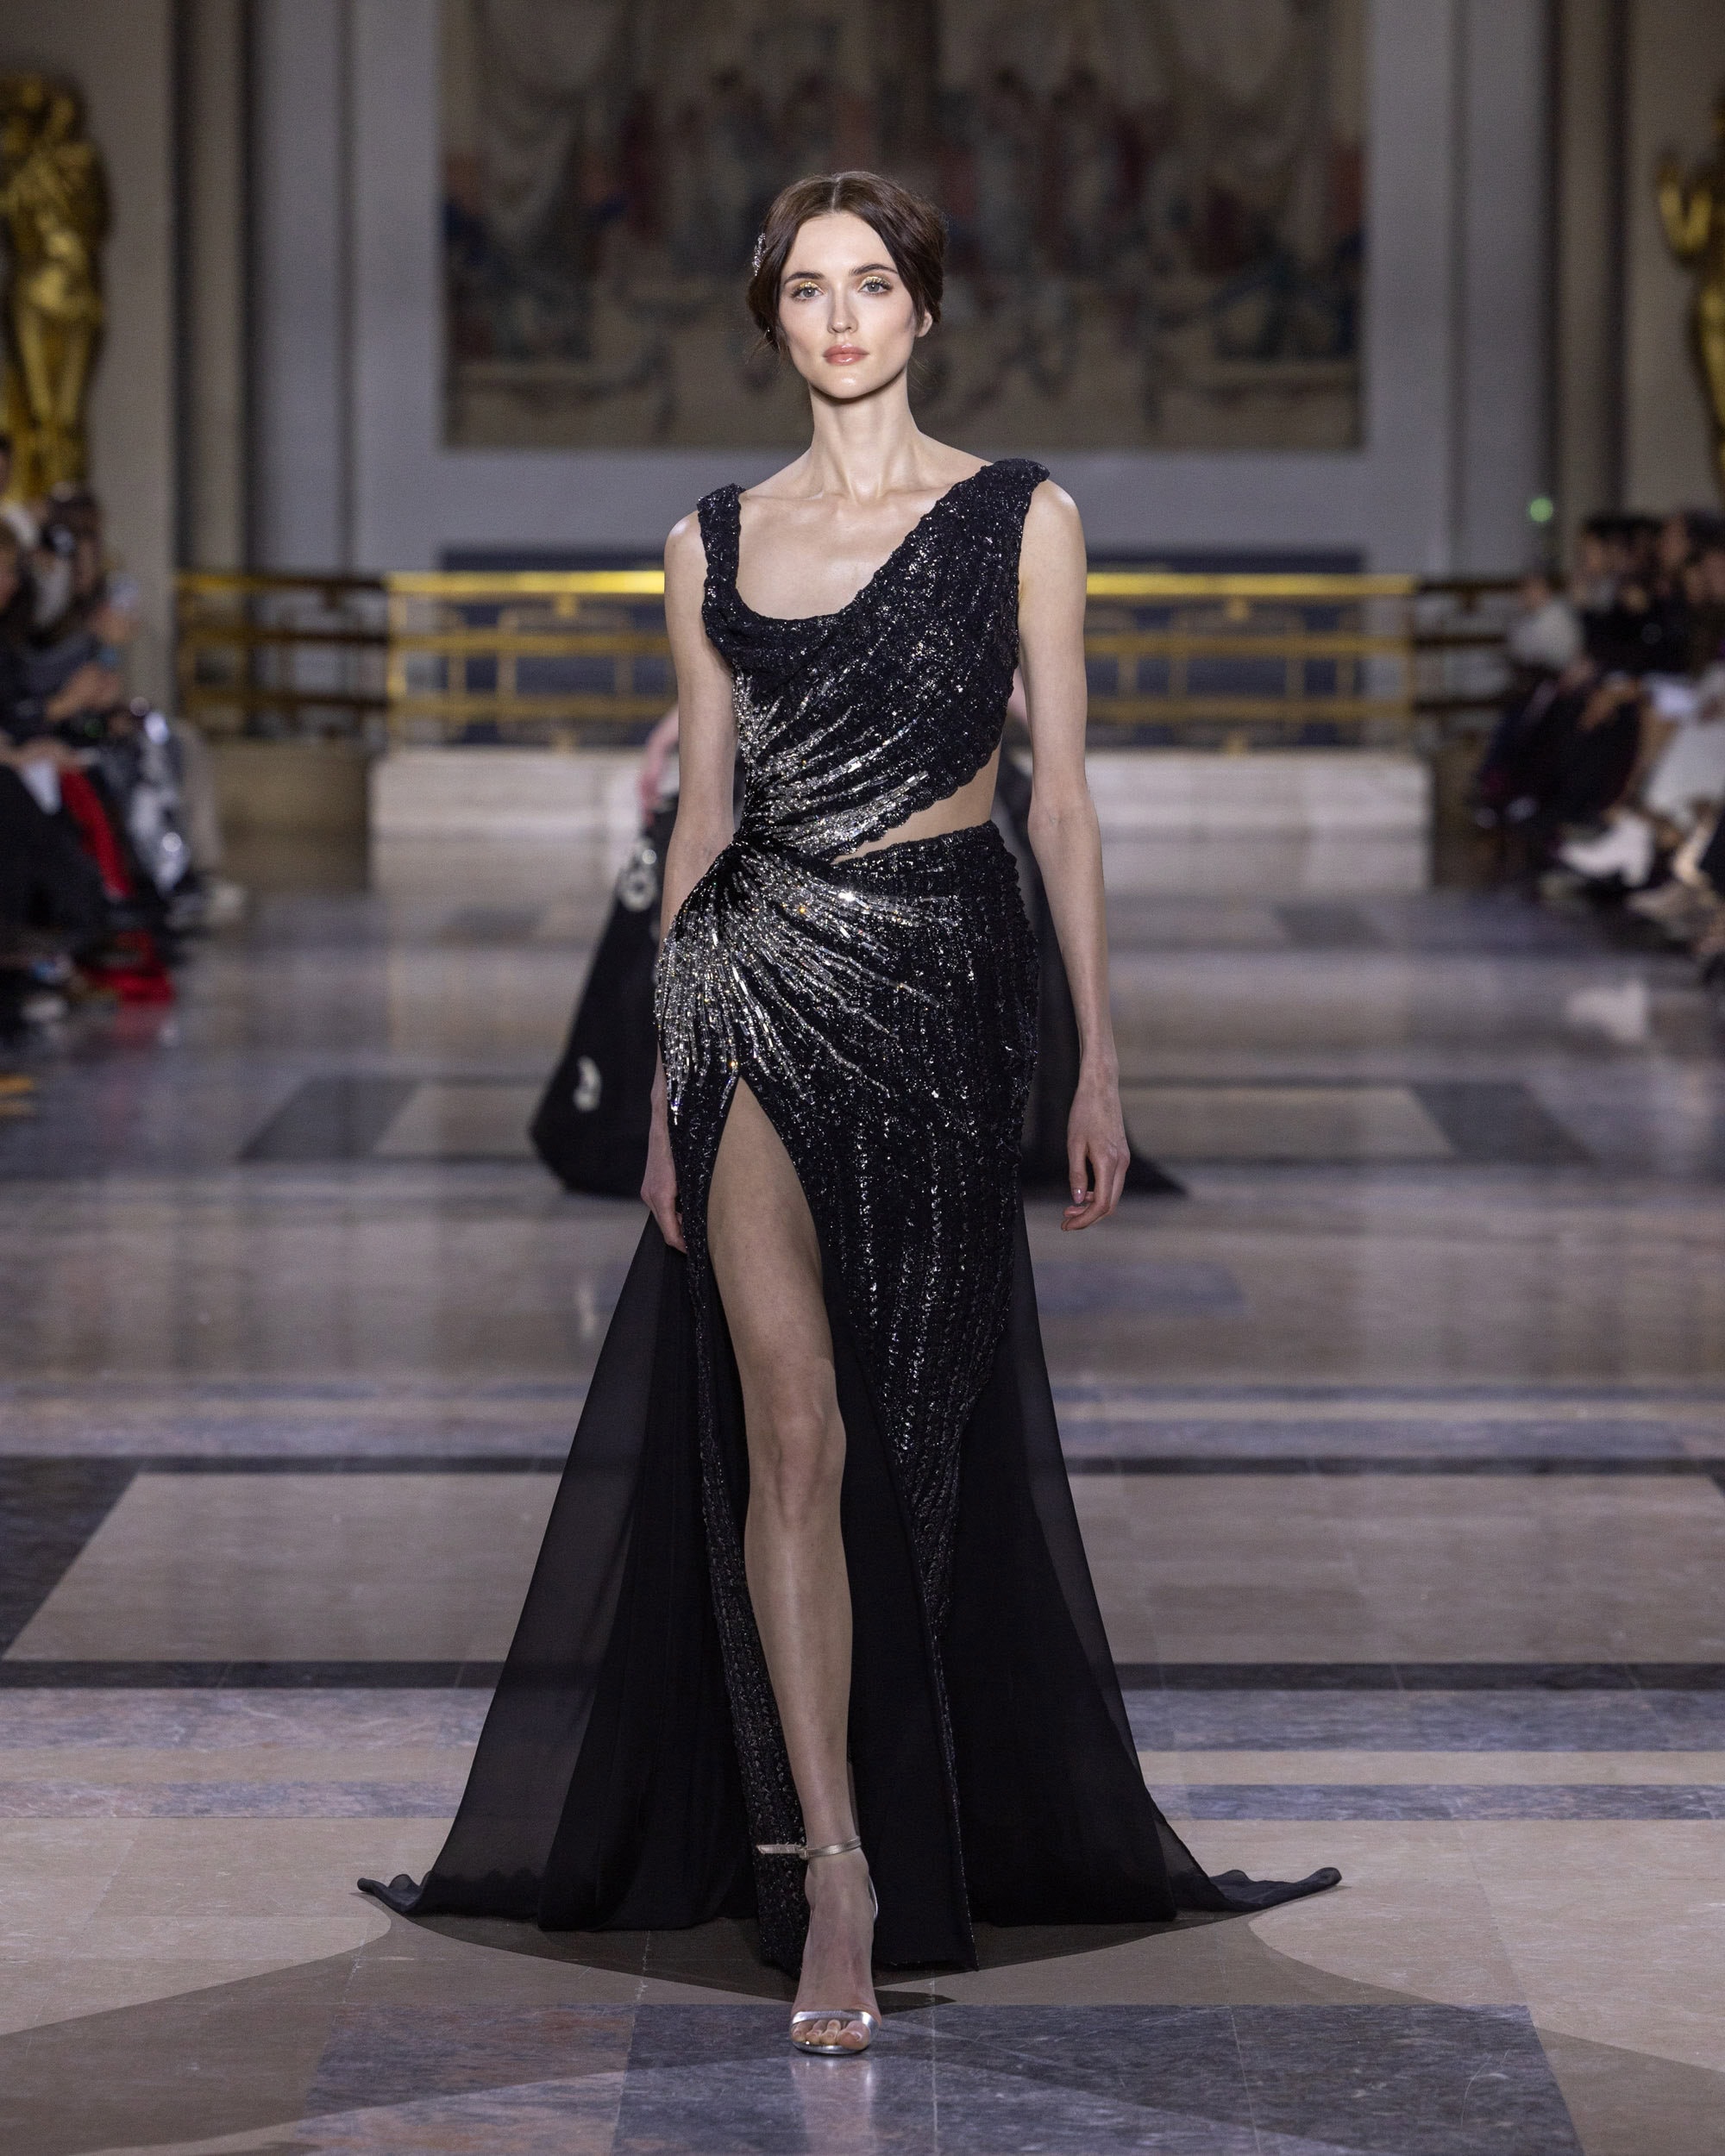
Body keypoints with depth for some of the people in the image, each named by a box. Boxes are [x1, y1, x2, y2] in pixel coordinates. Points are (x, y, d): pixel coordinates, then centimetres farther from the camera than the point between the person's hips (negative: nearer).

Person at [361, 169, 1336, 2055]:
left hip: (946, 986, 0)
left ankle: (925, 1814, 26)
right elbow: (701, 811, 11)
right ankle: (834, 1868, -14)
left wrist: (1099, 1057, -2)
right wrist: (668, 1076, 8)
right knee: (792, 1423, -12)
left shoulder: (1019, 520, 4)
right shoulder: (715, 544, 9)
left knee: (921, 1428, 8)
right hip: (759, 983, 0)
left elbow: (1061, 791, 2)